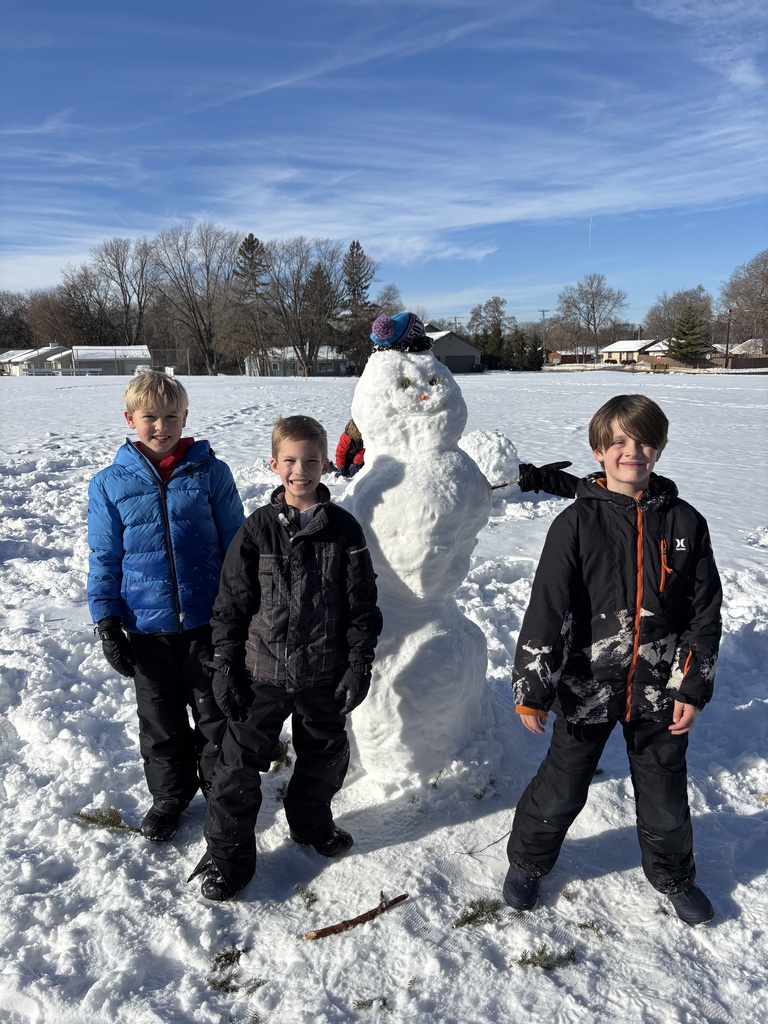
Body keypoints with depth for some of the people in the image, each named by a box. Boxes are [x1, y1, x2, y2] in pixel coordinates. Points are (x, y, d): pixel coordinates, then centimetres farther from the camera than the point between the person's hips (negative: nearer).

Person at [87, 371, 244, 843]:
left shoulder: (211, 472, -5)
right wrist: (107, 623, -1)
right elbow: (105, 559, 4)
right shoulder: (110, 484, -2)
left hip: (209, 621, -1)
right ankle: (171, 794, 41)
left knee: (217, 714, 14)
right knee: (162, 720, 18)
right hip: (147, 626, 1)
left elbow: (235, 543, 1)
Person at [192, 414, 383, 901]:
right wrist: (226, 667, -4)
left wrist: (360, 665, -5)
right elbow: (231, 604, -3)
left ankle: (311, 821, 48)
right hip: (262, 672, -1)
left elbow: (363, 605, -2)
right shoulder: (257, 529, -8)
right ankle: (227, 855, 26)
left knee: (325, 757, 20)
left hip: (324, 674, 2)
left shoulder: (344, 529, -6)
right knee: (240, 764, 5)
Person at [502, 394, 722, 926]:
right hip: (587, 688, -2)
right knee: (561, 789, 13)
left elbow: (705, 612, 2)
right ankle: (528, 861, 40)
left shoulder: (685, 523, -3)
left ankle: (673, 874, 48)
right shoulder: (577, 523, -11)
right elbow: (547, 609, -12)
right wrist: (532, 690, -11)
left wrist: (694, 688, 1)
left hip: (659, 692, 2)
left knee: (665, 792, 20)